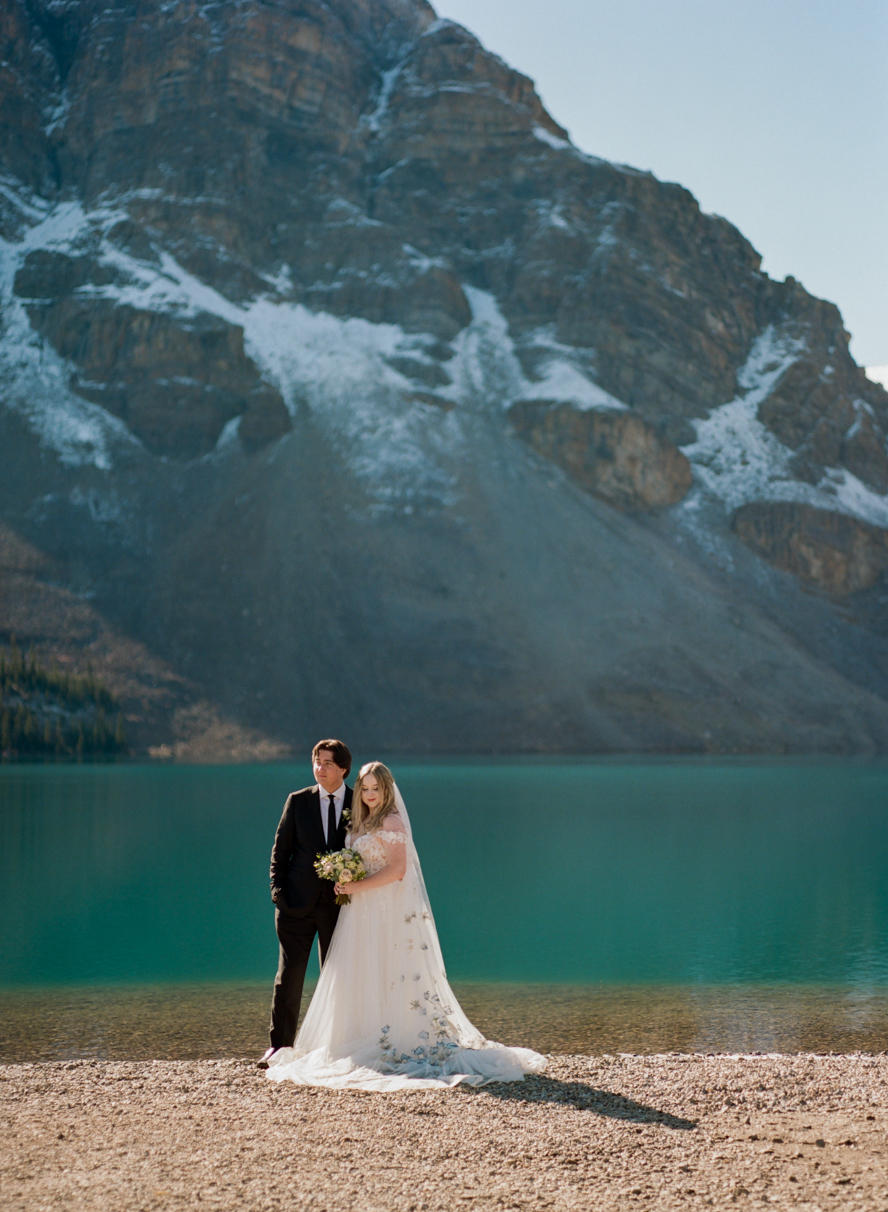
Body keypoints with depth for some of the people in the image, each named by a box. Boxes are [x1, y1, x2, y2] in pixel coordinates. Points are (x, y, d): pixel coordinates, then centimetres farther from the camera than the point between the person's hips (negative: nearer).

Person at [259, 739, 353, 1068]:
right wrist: (278, 891, -3)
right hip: (298, 902, 0)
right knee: (289, 973, -2)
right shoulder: (298, 801, 4)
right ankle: (279, 1044, 3)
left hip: (339, 903, 0)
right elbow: (280, 849, 6)